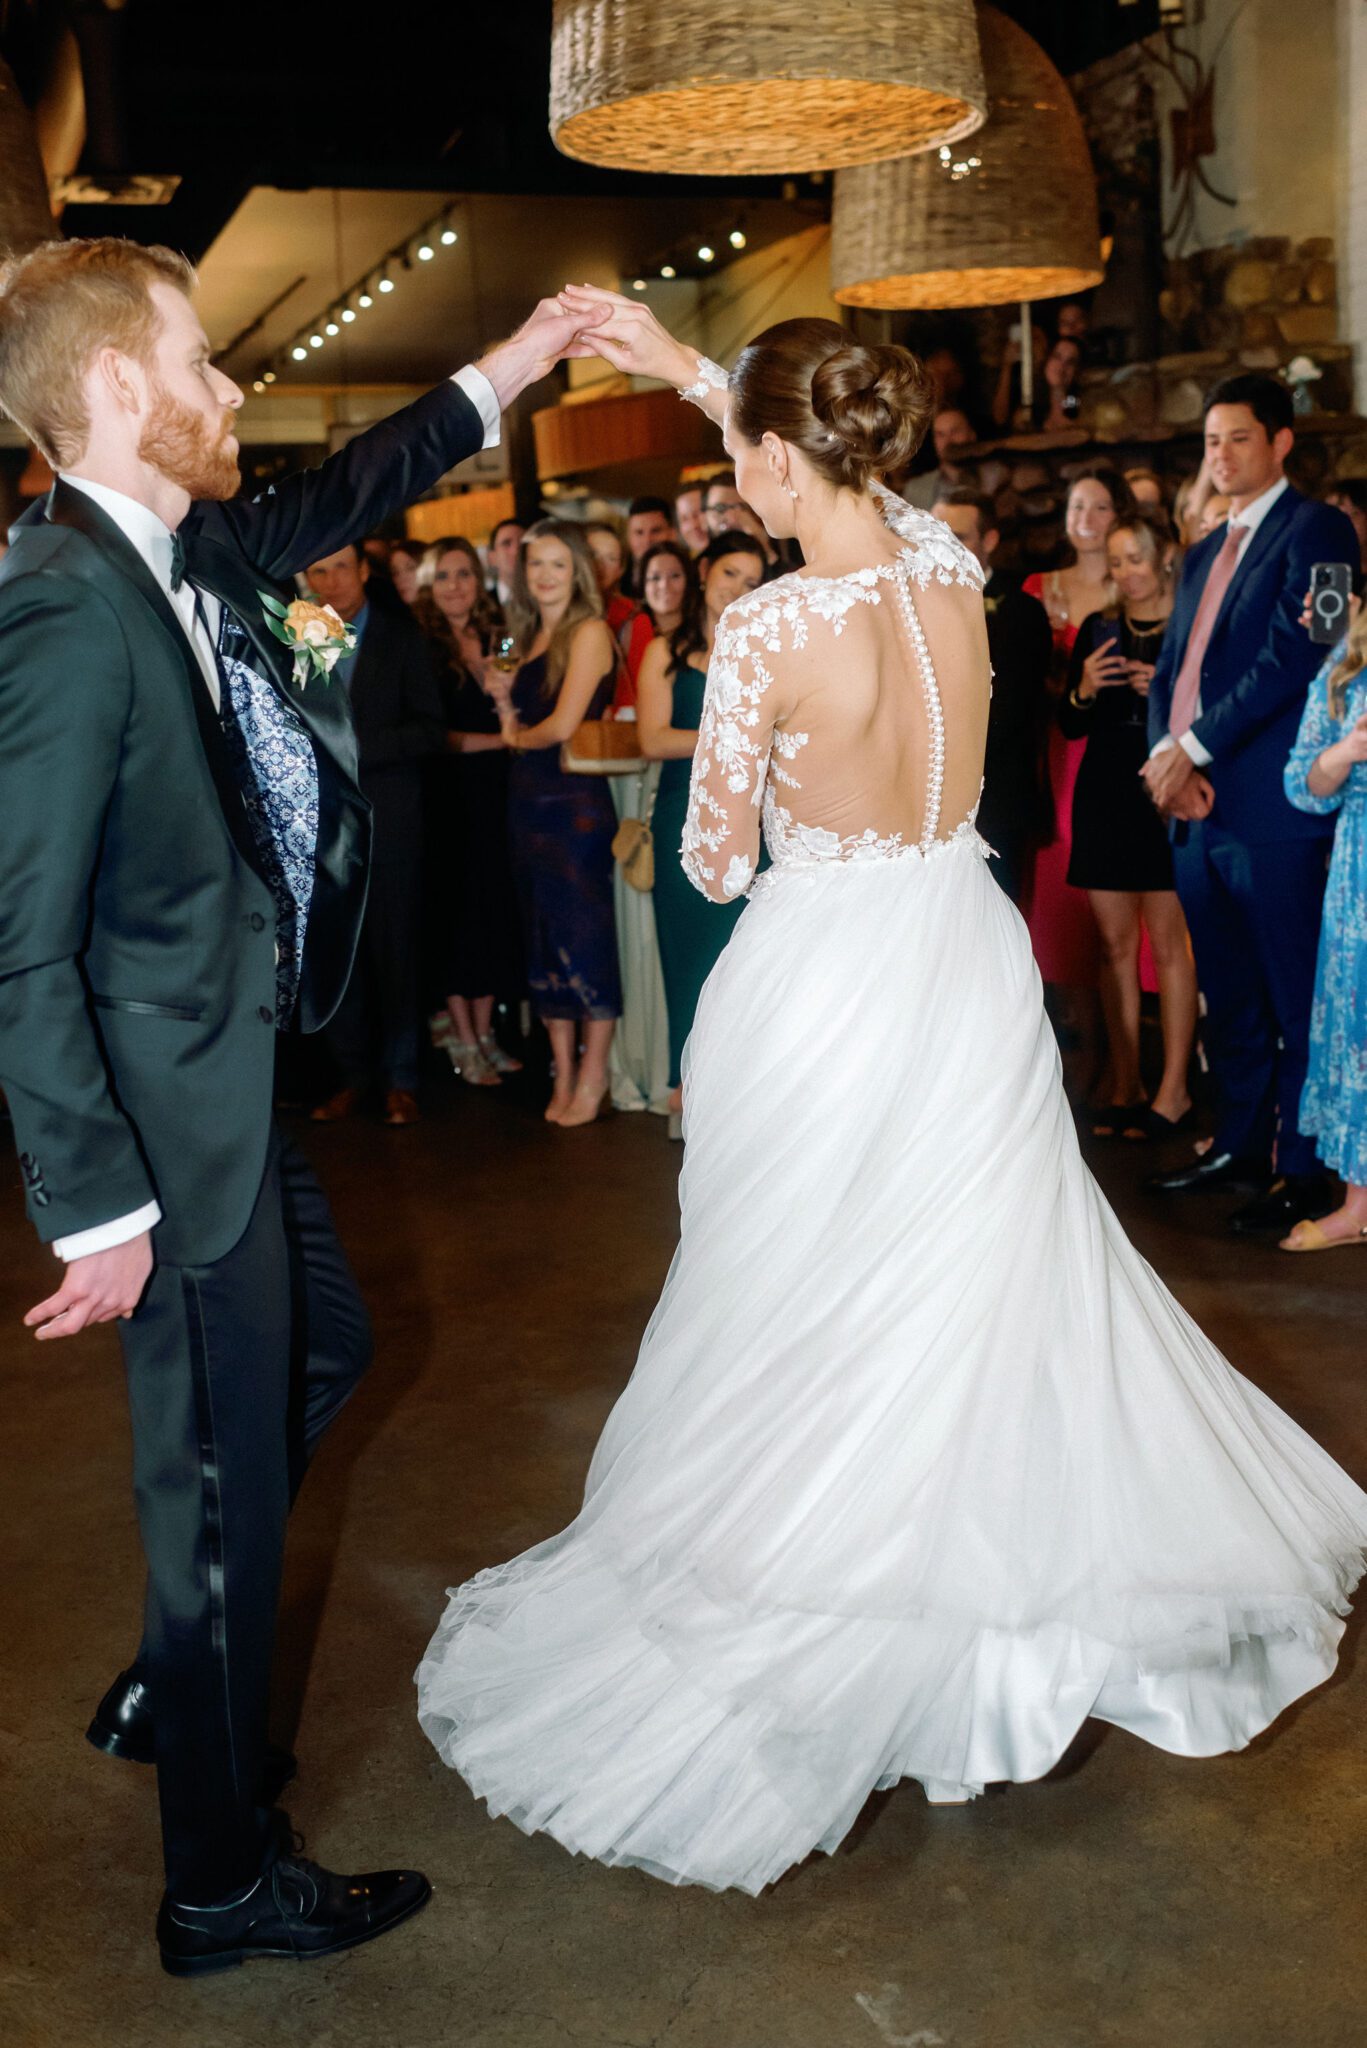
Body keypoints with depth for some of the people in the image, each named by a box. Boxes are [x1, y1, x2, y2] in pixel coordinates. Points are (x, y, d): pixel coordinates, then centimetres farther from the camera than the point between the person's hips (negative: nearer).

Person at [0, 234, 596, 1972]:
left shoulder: (183, 553, 3)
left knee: (319, 1351, 26)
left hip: (233, 1087, 10)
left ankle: (172, 1692, 45)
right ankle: (222, 1879, 27)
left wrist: (500, 378, 26)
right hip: (172, 1120, -10)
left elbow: (324, 508, 25)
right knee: (226, 1477, 5)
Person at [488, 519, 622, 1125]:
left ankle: (592, 1079, 8)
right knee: (542, 940, 9)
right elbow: (519, 730, 16)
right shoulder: (530, 637, 16)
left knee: (584, 936, -2)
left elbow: (562, 726, -15)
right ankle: (563, 1077, 16)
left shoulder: (589, 631, -8)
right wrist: (504, 702, -2)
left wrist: (517, 735, 3)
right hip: (528, 801, 8)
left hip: (575, 801, -8)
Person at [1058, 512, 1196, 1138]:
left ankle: (1173, 1091, 2)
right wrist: (1083, 692, -8)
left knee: (1167, 941, -5)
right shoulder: (1097, 629, 12)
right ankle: (1124, 1085, 14)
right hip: (1105, 797, 5)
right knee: (1115, 943, 6)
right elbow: (1070, 726, 12)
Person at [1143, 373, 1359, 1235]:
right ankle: (1240, 1145, 25)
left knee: (1294, 996, -3)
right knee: (1227, 996, 14)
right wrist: (1167, 756, -2)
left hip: (1271, 805, -8)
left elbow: (1292, 655, -14)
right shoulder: (1204, 553, 22)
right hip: (1197, 806, 8)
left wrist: (1196, 747, -14)